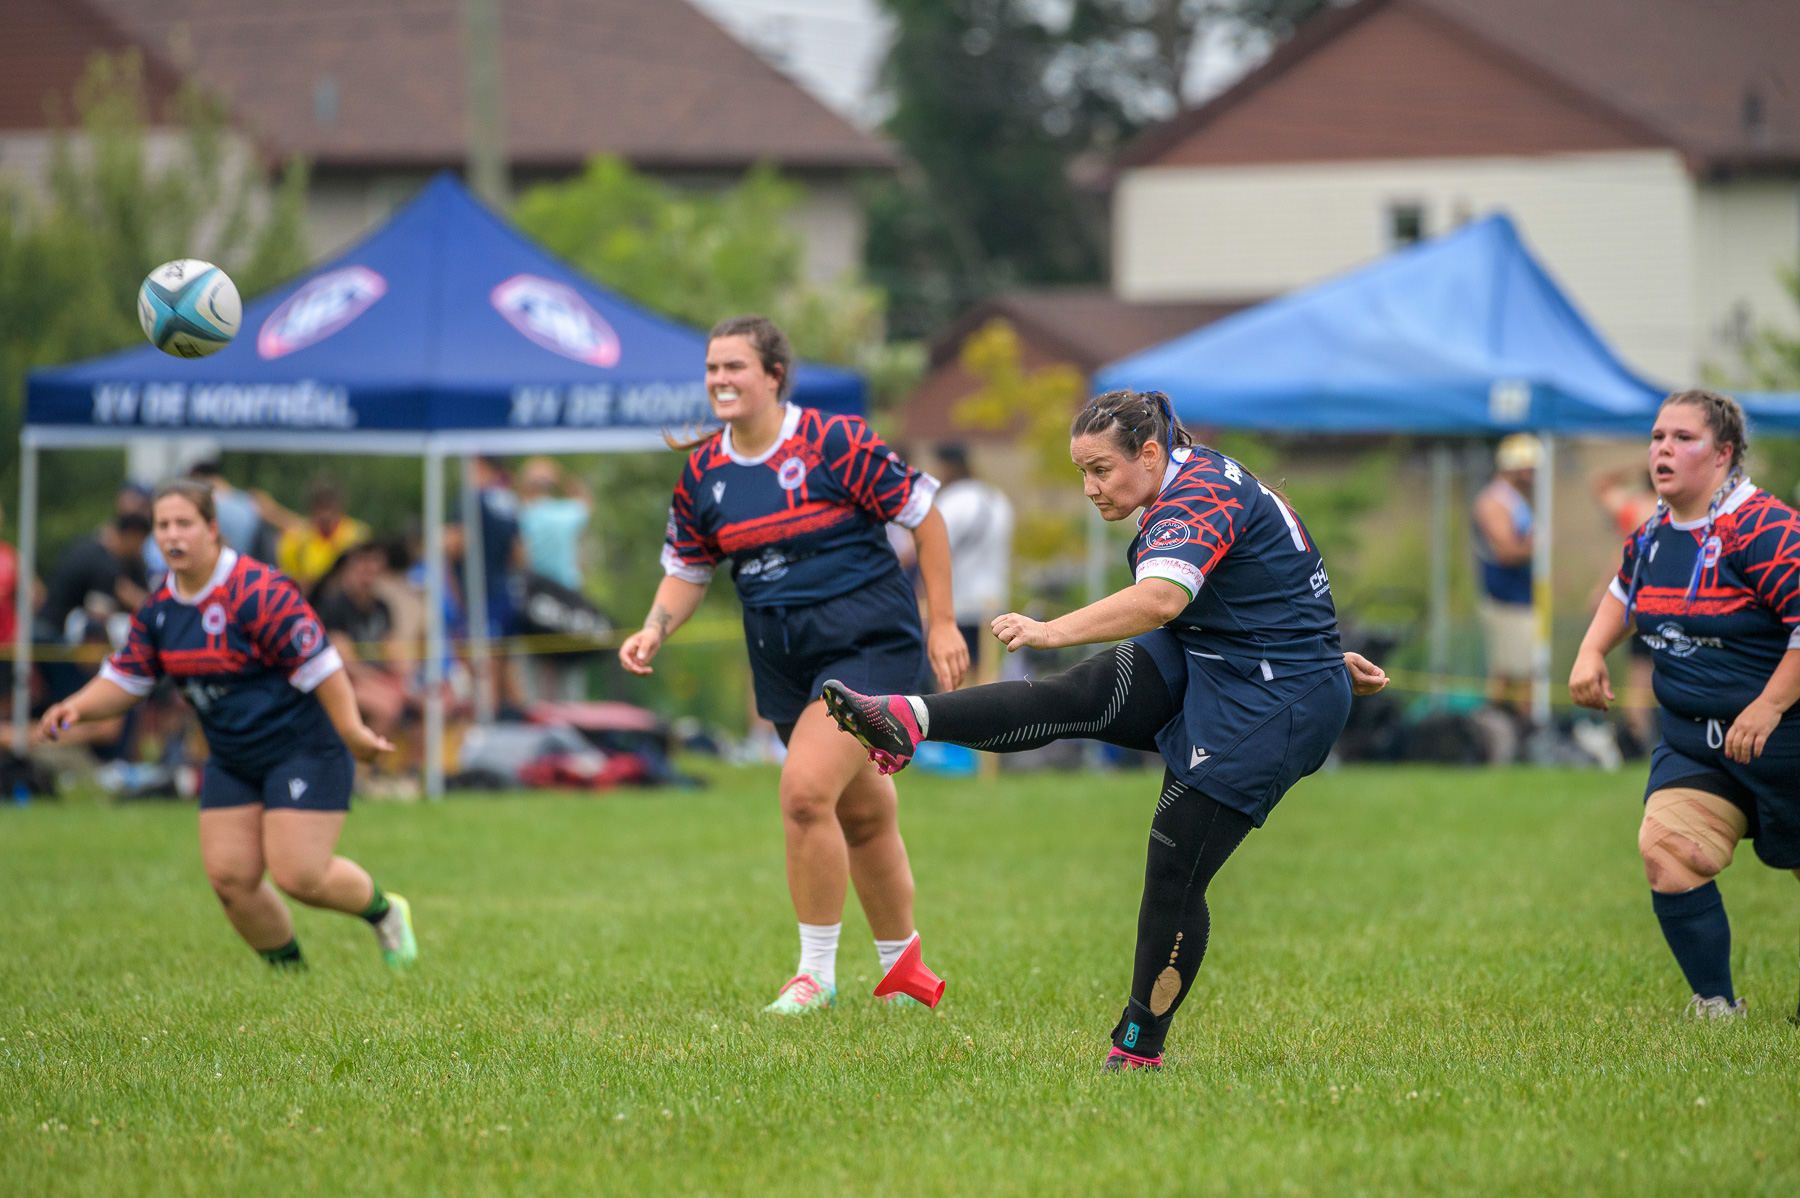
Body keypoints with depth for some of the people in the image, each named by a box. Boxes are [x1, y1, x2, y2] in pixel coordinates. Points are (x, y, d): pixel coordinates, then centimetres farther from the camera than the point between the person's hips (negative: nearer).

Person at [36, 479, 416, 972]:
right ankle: (290, 970, 19)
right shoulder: (158, 608, 2)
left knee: (299, 876, -12)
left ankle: (384, 913, 18)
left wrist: (352, 732, -25)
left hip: (302, 750, -7)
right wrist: (77, 707, -10)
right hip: (231, 761, 7)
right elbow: (125, 680, 9)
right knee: (229, 878, -2)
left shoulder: (257, 593, -21)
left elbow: (317, 663, -21)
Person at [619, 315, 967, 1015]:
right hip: (785, 661, 6)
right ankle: (900, 964, 30)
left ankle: (816, 974, -9)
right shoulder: (701, 474, 4)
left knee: (805, 793, -20)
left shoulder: (834, 443, -13)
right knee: (862, 815, 15)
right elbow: (687, 570, 16)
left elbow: (922, 513, -6)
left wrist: (942, 623, -6)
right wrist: (655, 630, -4)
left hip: (868, 642, -6)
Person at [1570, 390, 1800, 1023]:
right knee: (1665, 850, -13)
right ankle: (1715, 1005, -1)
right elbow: (1625, 591, 26)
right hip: (1691, 740, 6)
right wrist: (1591, 651, 12)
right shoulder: (1654, 533, 4)